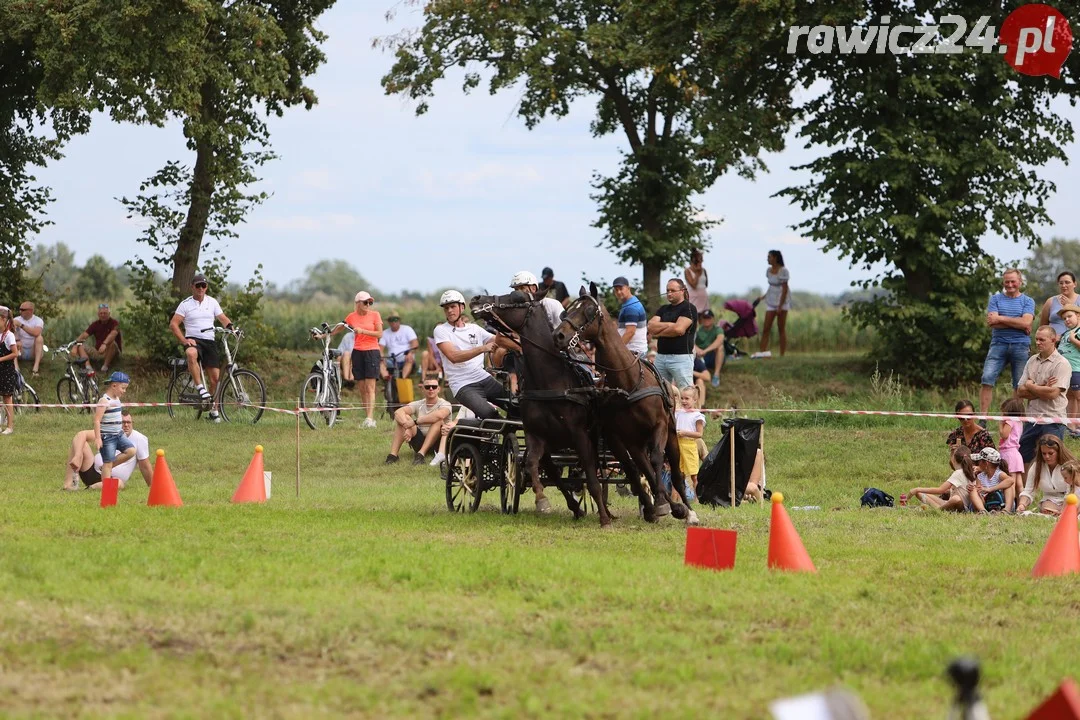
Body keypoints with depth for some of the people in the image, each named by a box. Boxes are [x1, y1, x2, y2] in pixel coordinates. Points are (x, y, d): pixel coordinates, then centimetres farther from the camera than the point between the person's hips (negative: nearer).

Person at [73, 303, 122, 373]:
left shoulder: (114, 323, -10)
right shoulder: (95, 324, 5)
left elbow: (113, 334, -31)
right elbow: (84, 335, -6)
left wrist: (104, 344, -49)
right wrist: (76, 341, -26)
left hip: (110, 353, -5)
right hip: (97, 351, 5)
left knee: (112, 343, -36)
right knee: (79, 347, -14)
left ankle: (105, 365, -29)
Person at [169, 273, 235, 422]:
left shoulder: (212, 302, 12)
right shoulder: (186, 304, 1)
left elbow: (223, 319, 13)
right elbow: (173, 324, -4)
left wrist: (231, 326, -10)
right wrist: (184, 341, -15)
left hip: (209, 341, 4)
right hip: (193, 340, -4)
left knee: (215, 377, -4)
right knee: (191, 353, -41)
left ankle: (214, 410, 11)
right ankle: (200, 388, -36)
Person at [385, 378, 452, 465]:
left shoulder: (444, 404, -7)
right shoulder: (418, 404, 5)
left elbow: (439, 415, -34)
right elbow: (398, 412, -13)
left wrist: (415, 422, -32)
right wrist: (407, 427, -34)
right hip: (420, 443, 3)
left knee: (438, 421, -31)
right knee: (403, 418, -16)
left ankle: (421, 454, -40)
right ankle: (393, 454, -27)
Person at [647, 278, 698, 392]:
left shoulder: (689, 308, -3)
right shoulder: (664, 309, 18)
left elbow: (679, 329, -16)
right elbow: (651, 326, 4)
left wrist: (658, 333, -3)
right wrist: (670, 325, -9)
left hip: (681, 357, -7)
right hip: (661, 356, 7)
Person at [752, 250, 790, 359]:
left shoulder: (783, 271, -12)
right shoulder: (769, 271, 8)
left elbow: (784, 289, -14)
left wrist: (780, 306, -17)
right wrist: (763, 297, 10)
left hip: (782, 301, -6)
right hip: (771, 301, 6)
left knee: (781, 328, -1)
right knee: (766, 328, -1)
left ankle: (782, 354, 2)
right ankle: (763, 351, -2)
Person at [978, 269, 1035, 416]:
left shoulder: (1028, 301, 9)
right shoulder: (996, 299, 11)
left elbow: (1026, 322, -8)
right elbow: (992, 322, -4)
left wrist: (1000, 318, -8)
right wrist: (1019, 324, -8)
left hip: (1021, 346, 0)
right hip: (999, 344, 0)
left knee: (1021, 385, 0)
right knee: (987, 379, -13)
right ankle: (982, 417, -12)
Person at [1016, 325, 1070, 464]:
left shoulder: (1062, 364, -8)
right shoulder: (1032, 361, 12)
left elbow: (1053, 393, -19)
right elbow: (1020, 392, 5)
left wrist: (1031, 386, -4)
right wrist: (1042, 388, -10)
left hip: (1053, 421, -7)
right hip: (1032, 420, 7)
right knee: (1022, 458, 8)